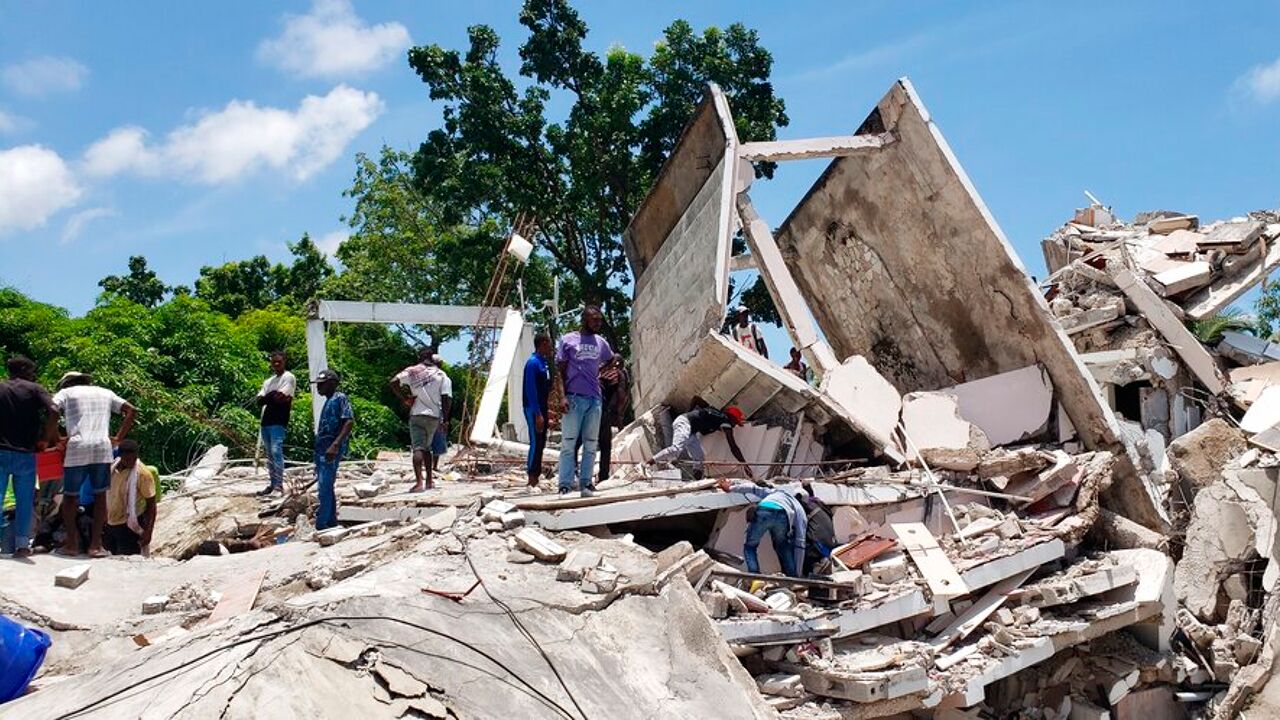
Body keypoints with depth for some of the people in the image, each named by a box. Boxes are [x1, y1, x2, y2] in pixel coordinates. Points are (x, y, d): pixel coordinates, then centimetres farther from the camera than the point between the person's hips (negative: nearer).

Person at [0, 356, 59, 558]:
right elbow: (53, 412, -14)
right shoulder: (34, 389, 1)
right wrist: (48, 438, -2)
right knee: (25, 501, 7)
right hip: (25, 454, -1)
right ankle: (22, 544, 6)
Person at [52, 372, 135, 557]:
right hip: (102, 447, 2)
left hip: (77, 448, -2)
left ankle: (72, 543, 9)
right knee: (100, 495, 10)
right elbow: (131, 411, 15)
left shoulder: (66, 392, 14)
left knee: (70, 495, 13)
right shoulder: (105, 393, 22)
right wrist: (118, 438, 13)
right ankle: (96, 545, 4)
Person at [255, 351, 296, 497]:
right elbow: (259, 401, 9)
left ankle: (279, 486, -18)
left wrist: (267, 397, 3)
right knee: (269, 453, 10)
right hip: (266, 420, 8)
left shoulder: (288, 377, -2)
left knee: (276, 451, -16)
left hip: (278, 421, -8)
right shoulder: (268, 381, 20)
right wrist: (273, 396, -7)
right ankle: (271, 484, 15)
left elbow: (280, 398, -14)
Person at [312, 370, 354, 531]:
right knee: (325, 486, 13)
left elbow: (349, 422, -19)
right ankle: (331, 521, 21)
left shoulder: (340, 398, -7)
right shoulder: (328, 402, 20)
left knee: (324, 487, -13)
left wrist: (335, 445, -28)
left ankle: (321, 525, -15)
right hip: (322, 448, 10)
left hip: (332, 449, -10)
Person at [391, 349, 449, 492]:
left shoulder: (412, 371, 2)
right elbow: (445, 398, 0)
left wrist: (405, 398, 0)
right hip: (434, 416, 3)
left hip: (417, 414, -3)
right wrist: (445, 418, 7)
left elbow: (394, 382, -11)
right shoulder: (441, 374, 5)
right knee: (426, 447, 19)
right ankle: (429, 481, 20)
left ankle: (419, 482, -22)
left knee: (418, 448, -9)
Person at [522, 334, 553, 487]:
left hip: (542, 408, 9)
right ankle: (532, 480, -6)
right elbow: (531, 390, -19)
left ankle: (536, 477, 16)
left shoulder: (544, 362, 14)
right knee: (536, 443, -9)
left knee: (541, 443, 10)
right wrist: (538, 414, -22)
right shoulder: (533, 363, -14)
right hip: (534, 410, -9)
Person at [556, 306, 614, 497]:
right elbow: (561, 371, -1)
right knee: (569, 443, -4)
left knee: (591, 444, 5)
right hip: (574, 398, -4)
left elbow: (612, 360, 32)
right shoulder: (568, 340, 0)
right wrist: (563, 397, -10)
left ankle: (586, 483, 10)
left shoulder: (601, 342, 11)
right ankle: (565, 485, -4)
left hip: (595, 399, 4)